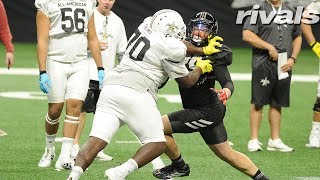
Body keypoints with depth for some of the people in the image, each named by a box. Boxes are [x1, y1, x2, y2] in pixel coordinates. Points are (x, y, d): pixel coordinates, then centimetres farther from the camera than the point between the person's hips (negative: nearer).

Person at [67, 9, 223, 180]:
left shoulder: (146, 26, 18)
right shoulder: (171, 49, -1)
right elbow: (186, 82, 12)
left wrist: (203, 50, 44)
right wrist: (200, 68, 31)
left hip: (110, 88, 6)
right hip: (135, 93, -6)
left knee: (96, 141, -1)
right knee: (157, 144, 6)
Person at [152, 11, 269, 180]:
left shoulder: (214, 56, -18)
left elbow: (227, 81, -26)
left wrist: (227, 91, -48)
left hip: (206, 112, -8)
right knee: (226, 153, 17)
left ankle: (179, 166, 11)